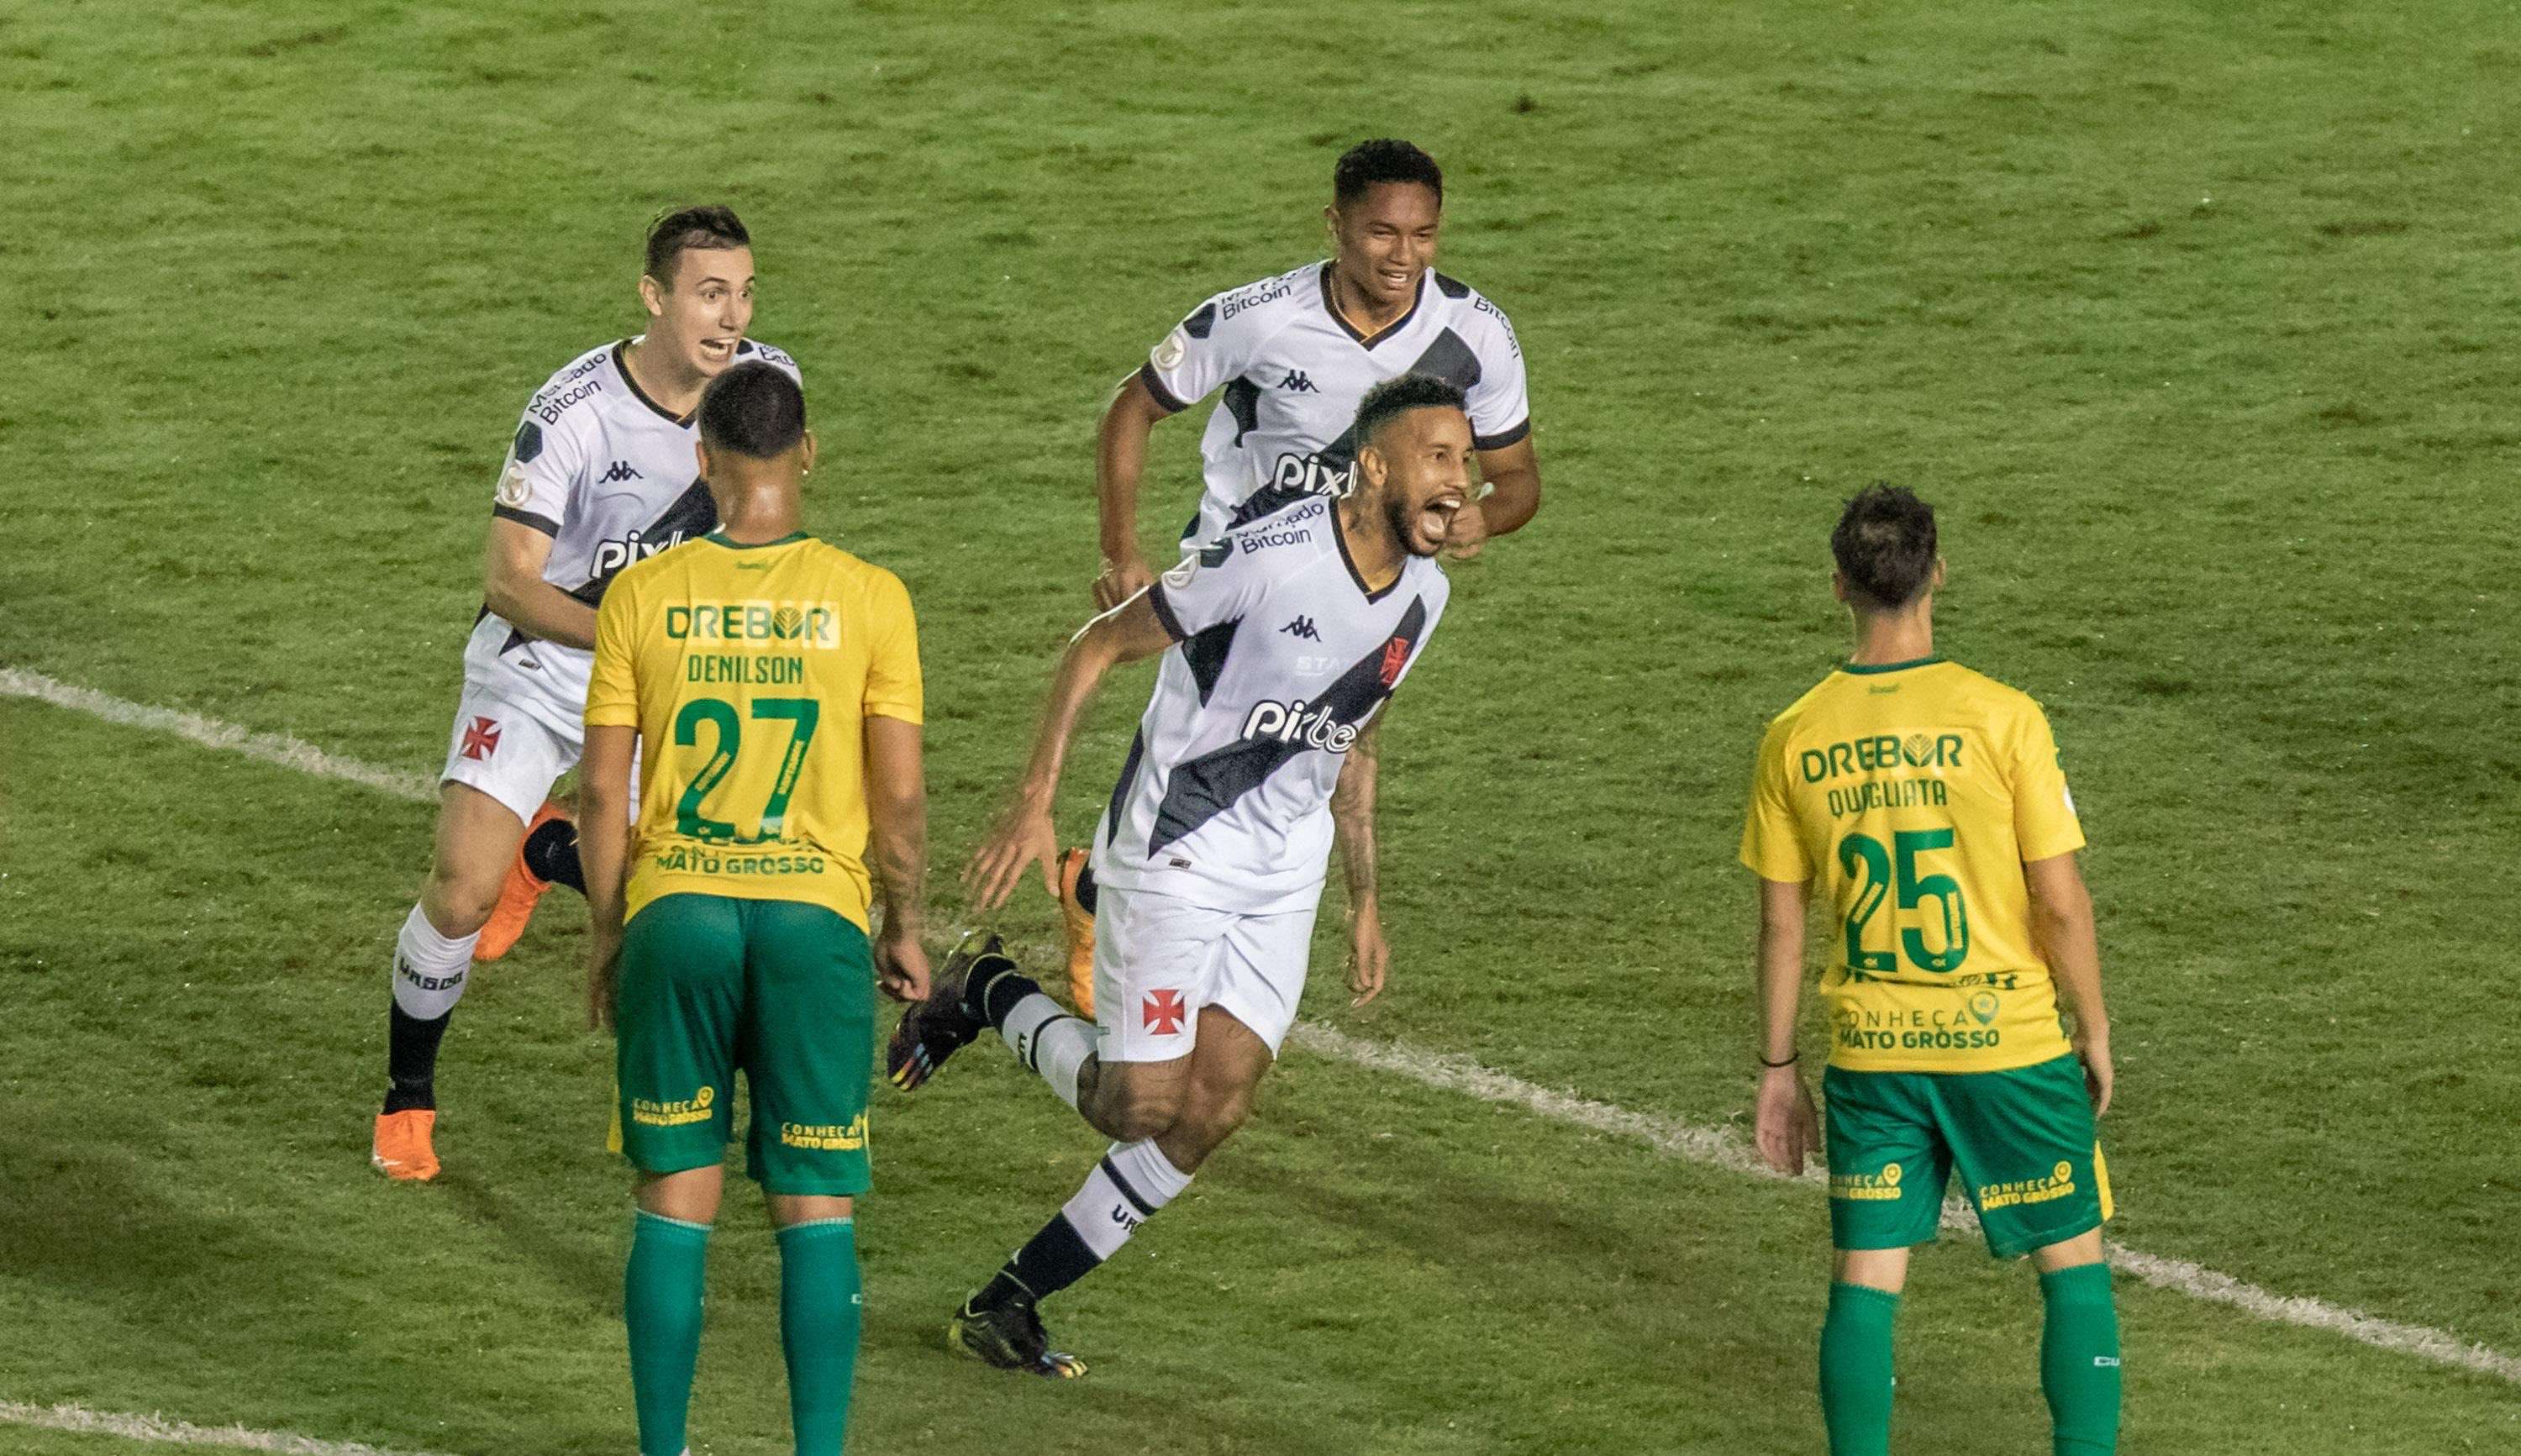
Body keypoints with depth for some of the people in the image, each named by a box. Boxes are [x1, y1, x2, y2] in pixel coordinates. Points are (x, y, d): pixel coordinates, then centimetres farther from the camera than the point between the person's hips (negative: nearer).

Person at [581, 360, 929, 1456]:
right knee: (817, 1210, 5)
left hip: (676, 913, 1)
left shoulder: (641, 597, -1)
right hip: (818, 916, -1)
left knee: (674, 1203, 9)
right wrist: (904, 932, 12)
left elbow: (604, 795, 1)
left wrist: (605, 938, 13)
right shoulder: (868, 598, -3)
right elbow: (900, 797, -2)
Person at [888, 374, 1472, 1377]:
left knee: (1212, 1112, -1)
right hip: (1174, 848, -7)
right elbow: (1101, 646, -14)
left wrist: (1364, 899, 18)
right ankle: (986, 994, 21)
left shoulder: (1420, 593, 2)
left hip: (1283, 873, 7)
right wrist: (1033, 803, -18)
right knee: (1137, 1107, -7)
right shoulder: (1270, 559, -23)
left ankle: (1008, 1303, 10)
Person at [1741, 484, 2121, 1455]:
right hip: (2011, 1044, -3)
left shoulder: (1794, 739, -2)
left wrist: (1778, 1067, 13)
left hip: (1870, 1050, 3)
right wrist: (2095, 1032, 3)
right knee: (2074, 1265, 9)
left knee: (1864, 1283, 6)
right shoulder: (2000, 719, -12)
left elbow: (1780, 921, 4)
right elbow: (2060, 902, -10)